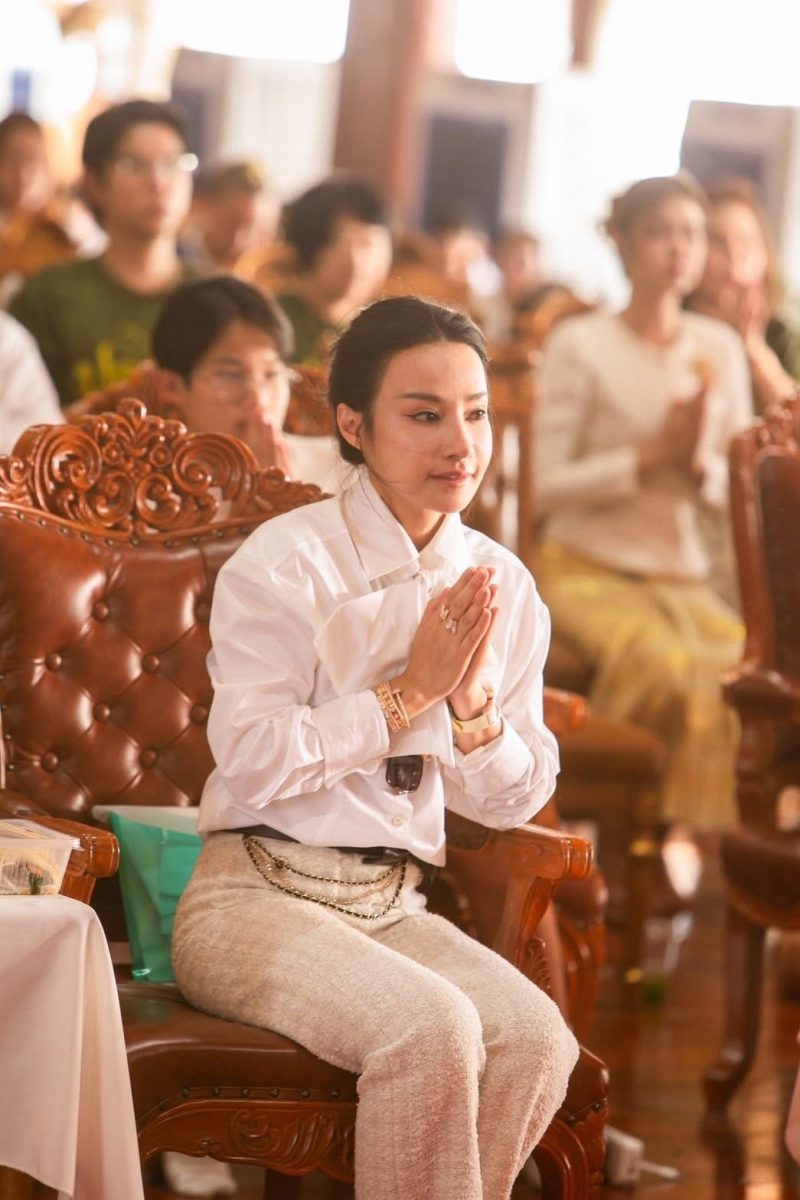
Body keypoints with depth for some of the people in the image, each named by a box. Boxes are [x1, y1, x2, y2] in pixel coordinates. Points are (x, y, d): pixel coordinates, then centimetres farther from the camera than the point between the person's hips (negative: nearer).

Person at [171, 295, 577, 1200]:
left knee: (536, 1040, -24)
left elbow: (514, 801, 11)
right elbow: (250, 763, -16)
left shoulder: (503, 587, 8)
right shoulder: (285, 564, -8)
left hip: (392, 905, 5)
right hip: (257, 895, -5)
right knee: (431, 1027, -31)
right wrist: (408, 690, -14)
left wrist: (472, 701, -9)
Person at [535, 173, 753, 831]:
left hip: (688, 581, 4)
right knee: (680, 672, -32)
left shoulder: (721, 349, 10)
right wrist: (653, 455, -14)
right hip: (590, 572, -4)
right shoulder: (580, 345, -3)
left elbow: (740, 497, 11)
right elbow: (549, 487, -8)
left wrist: (703, 461, -11)